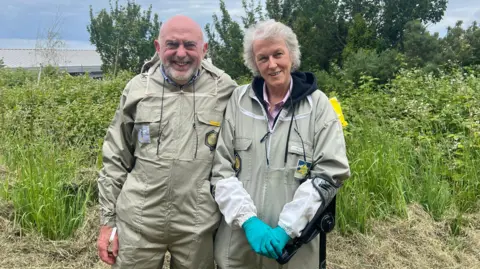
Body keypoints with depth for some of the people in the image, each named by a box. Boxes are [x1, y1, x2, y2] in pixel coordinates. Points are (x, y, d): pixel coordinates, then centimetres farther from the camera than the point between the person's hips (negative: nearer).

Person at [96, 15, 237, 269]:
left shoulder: (225, 91, -5)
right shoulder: (137, 89, 0)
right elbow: (115, 159, 5)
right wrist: (108, 220, 5)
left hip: (198, 226, -1)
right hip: (138, 223, 1)